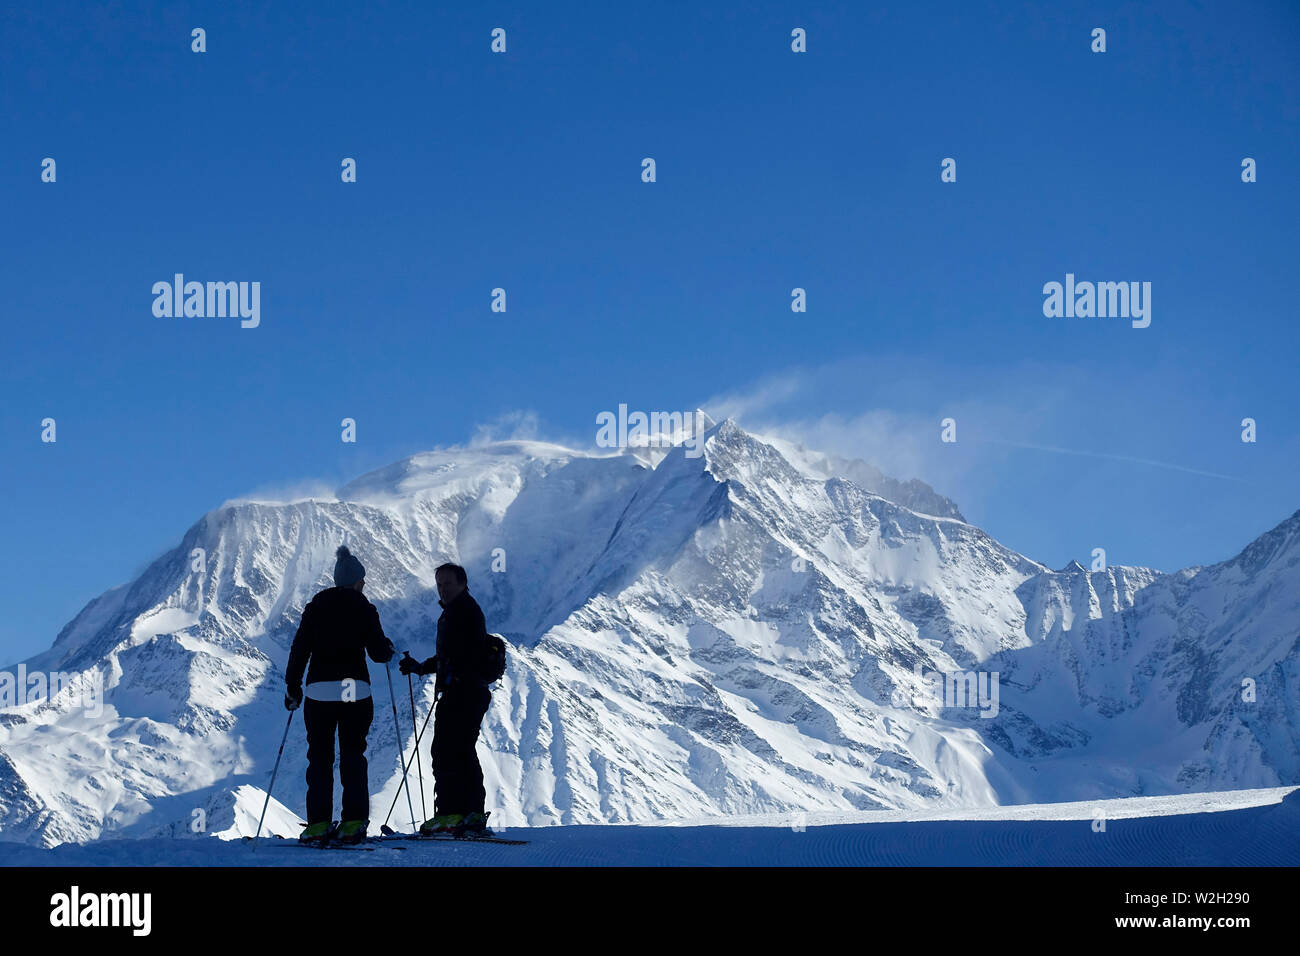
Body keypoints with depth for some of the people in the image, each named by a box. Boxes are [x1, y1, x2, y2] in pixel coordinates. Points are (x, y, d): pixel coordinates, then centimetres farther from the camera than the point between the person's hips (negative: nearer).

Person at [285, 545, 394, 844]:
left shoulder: (315, 607, 5)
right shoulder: (364, 609, 0)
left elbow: (299, 649, 2)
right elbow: (379, 653, -1)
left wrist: (292, 688, 9)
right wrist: (388, 647, 22)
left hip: (319, 692, 1)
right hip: (356, 693, -1)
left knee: (319, 756, 7)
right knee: (353, 755, 7)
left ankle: (318, 824, 0)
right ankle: (353, 822, 0)